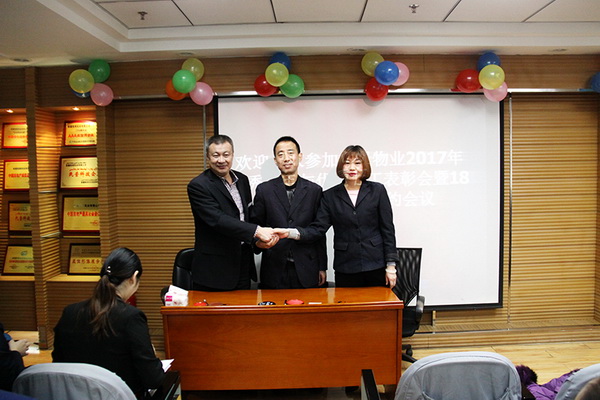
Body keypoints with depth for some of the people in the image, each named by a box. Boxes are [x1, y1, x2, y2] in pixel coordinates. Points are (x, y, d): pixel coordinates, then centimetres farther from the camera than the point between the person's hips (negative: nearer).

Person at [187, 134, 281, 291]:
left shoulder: (242, 180, 8)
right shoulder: (198, 186, -13)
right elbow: (217, 220, -24)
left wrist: (259, 240, -3)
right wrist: (257, 231, -30)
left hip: (243, 265, 6)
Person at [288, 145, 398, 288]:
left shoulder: (377, 190, 3)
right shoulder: (330, 196, 5)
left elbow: (387, 229, 2)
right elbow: (318, 228, -2)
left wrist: (391, 265, -1)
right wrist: (291, 233, -20)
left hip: (376, 266, 0)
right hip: (345, 269, 1)